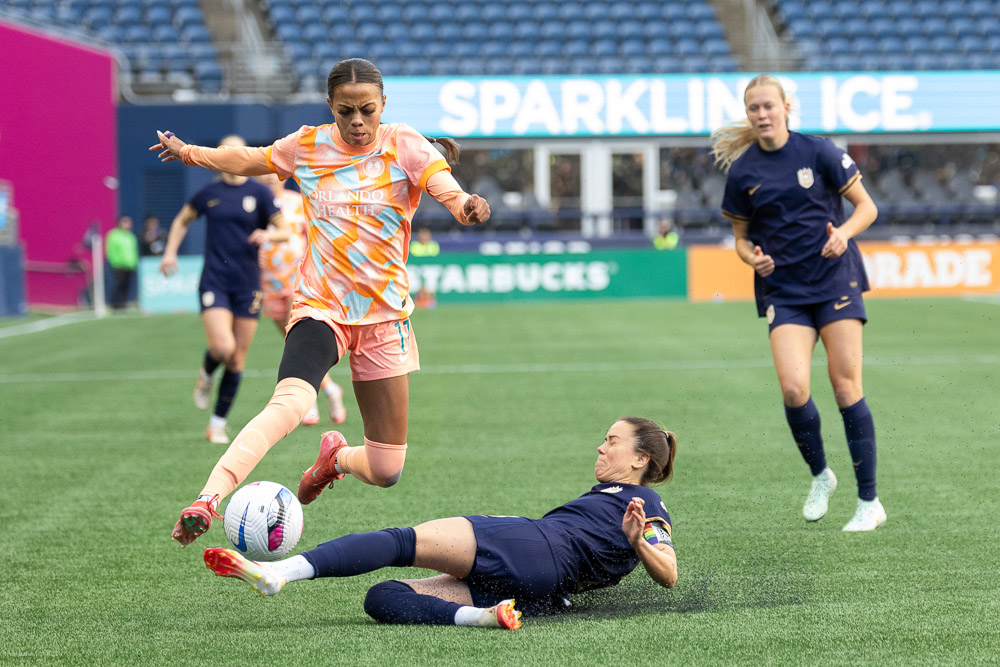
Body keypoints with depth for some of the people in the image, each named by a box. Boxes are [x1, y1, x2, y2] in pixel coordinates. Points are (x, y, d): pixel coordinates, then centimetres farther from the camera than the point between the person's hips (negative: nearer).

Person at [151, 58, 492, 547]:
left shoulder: (404, 145, -4)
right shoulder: (308, 146, 2)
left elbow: (445, 186, -22)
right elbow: (249, 160, 21)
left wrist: (466, 206, -44)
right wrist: (189, 153, 20)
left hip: (385, 315, 1)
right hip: (319, 308, -1)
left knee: (386, 472, 3)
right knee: (290, 402, -34)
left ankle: (335, 456, 39)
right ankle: (206, 501, -43)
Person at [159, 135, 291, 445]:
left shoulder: (259, 193, 2)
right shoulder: (209, 193, 6)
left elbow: (285, 230, 2)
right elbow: (182, 220, 22)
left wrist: (268, 235, -20)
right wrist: (170, 252, 10)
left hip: (247, 284, 1)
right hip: (214, 282, -1)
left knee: (237, 360, 2)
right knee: (222, 347, -20)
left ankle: (218, 424, 14)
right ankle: (206, 374, 16)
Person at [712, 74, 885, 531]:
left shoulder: (819, 151, -3)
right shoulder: (742, 172, 3)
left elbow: (867, 207, 2)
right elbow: (741, 237, 12)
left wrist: (843, 232, -17)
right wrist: (752, 257, -10)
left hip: (835, 279, -1)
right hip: (783, 291, 2)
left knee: (846, 385, -5)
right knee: (793, 388, -15)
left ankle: (869, 502, 3)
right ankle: (820, 475, 13)